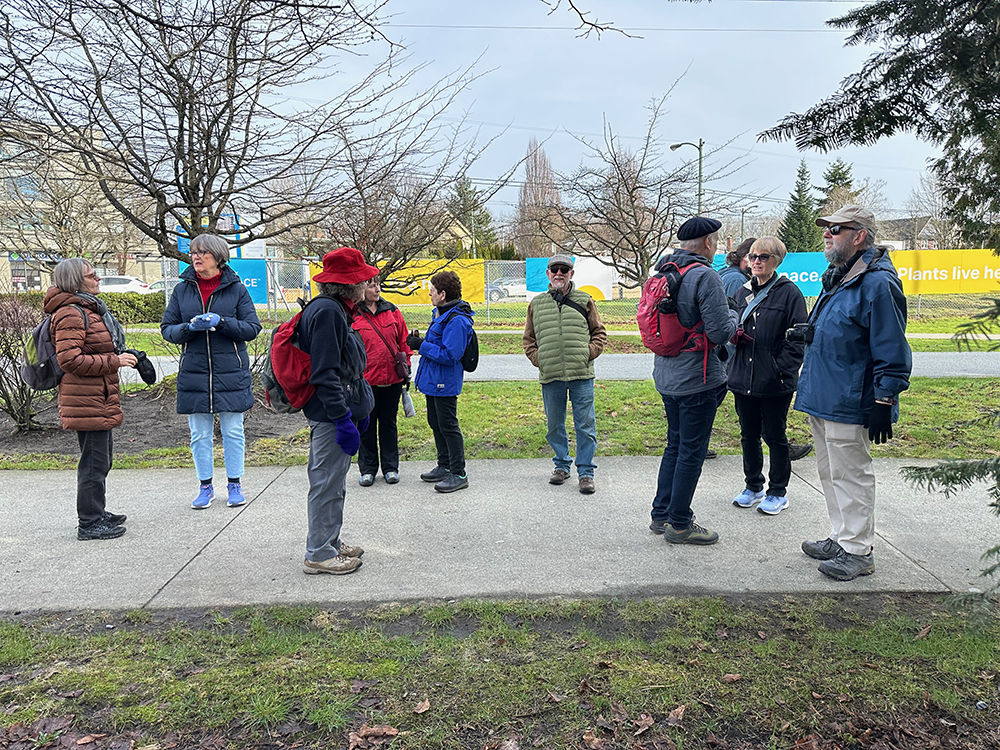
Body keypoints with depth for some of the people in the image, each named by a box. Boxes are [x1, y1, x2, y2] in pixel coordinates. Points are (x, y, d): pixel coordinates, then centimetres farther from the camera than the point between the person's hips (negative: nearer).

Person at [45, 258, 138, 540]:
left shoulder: (88, 309, 18)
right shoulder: (71, 314, -16)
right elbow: (70, 360, -23)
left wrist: (124, 355, 12)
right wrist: (115, 362, -21)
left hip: (98, 398, 11)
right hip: (88, 402, -11)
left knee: (101, 457, 19)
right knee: (94, 461, -5)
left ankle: (97, 512, 32)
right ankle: (90, 524, 4)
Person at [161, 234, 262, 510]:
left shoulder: (236, 288, 1)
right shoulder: (182, 290, 7)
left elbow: (252, 329, -4)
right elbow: (167, 329, 7)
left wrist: (221, 322, -18)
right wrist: (190, 327, -14)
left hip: (231, 372, -2)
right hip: (194, 372, 2)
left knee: (233, 431, 6)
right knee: (200, 434, 8)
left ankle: (234, 485, 20)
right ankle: (205, 486, 22)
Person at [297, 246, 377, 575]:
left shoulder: (337, 310, 14)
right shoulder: (327, 311, -19)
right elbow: (325, 374, -24)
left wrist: (358, 411, 23)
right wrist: (344, 420, -24)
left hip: (341, 409, 11)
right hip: (329, 415, -11)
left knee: (333, 481, 19)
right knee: (327, 484, 0)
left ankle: (331, 542, 33)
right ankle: (319, 554, 11)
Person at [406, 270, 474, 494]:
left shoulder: (457, 320, -22)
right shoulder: (441, 314, 11)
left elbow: (450, 356, -26)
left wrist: (422, 346, -21)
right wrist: (420, 341, 5)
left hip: (445, 383, -10)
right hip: (433, 381, 10)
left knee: (448, 426, -3)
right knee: (435, 423, 18)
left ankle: (459, 474, 7)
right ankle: (444, 466, 31)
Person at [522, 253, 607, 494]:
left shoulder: (584, 301, 6)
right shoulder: (537, 304, 10)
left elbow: (599, 332, 11)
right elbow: (528, 338, 16)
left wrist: (589, 353, -4)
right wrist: (537, 358, 1)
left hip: (582, 375, -2)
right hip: (550, 376, 2)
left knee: (585, 425, 1)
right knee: (555, 425, 12)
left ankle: (585, 472, 11)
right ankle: (561, 465, 29)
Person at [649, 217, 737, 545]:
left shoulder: (663, 270, 8)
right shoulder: (705, 276, -18)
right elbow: (720, 333, -21)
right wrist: (733, 316, 1)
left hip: (667, 376, 8)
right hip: (696, 379, -8)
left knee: (675, 445, 20)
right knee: (691, 452, 3)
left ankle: (661, 515, 28)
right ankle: (679, 524, 13)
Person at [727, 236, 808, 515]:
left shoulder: (789, 292, -6)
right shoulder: (741, 292, 11)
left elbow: (797, 337, -9)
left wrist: (782, 369, -17)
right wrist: (734, 334, -2)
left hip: (775, 382, -5)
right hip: (743, 378, 5)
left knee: (775, 436, 6)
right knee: (749, 435, 14)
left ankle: (778, 492, 21)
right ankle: (753, 486, 30)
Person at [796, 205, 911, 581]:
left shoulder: (878, 283, -16)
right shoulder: (837, 278, 14)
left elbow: (891, 350, -19)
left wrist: (883, 401, -20)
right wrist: (810, 332, 11)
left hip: (848, 403, -10)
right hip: (821, 398, 10)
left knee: (850, 476, 1)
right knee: (830, 473, 18)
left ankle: (858, 552, 14)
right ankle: (841, 539, 33)